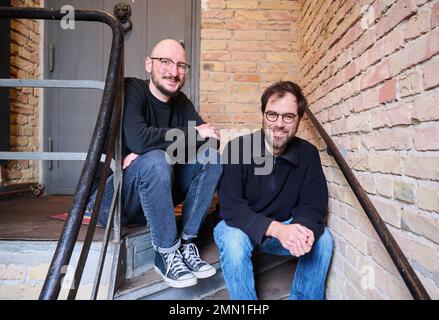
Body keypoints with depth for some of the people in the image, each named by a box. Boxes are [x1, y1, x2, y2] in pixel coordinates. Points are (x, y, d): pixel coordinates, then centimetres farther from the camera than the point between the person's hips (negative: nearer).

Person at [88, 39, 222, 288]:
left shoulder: (181, 102, 5)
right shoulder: (130, 90, -13)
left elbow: (210, 136, -10)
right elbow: (138, 139, -33)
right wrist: (193, 133, -21)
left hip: (154, 197, 6)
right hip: (111, 198, -5)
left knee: (211, 157, -9)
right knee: (156, 161, -34)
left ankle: (185, 243, -10)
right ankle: (167, 254, -19)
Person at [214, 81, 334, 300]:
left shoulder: (308, 154, -8)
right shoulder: (237, 148, -19)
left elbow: (313, 207, -9)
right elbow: (231, 208, -24)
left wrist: (303, 229, -34)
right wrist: (277, 229, -39)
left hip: (283, 230, 4)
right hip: (239, 226, -3)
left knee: (322, 239, -17)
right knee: (234, 240, -33)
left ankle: (304, 297, 4)